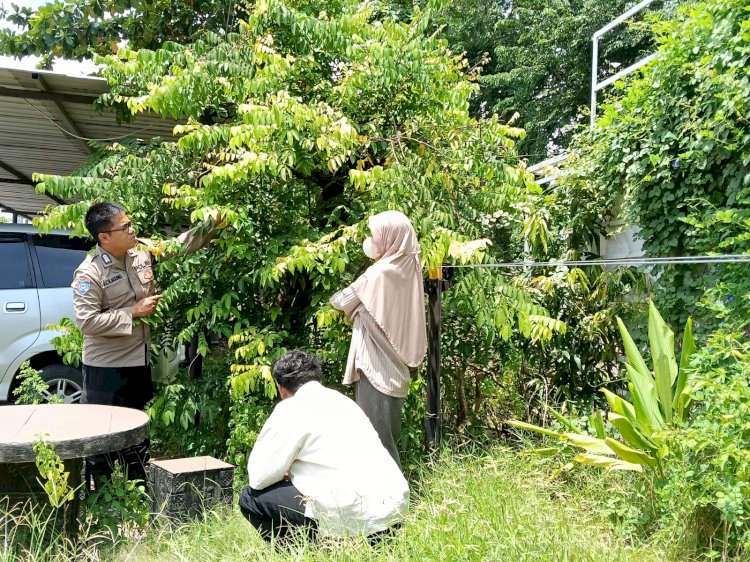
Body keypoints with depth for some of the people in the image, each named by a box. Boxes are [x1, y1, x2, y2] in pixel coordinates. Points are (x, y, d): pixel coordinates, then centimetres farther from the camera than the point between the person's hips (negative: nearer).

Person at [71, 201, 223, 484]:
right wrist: (133, 312, -21)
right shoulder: (89, 273, -18)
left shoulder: (142, 252, -1)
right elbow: (86, 321, -22)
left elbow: (179, 246, 12)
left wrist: (210, 226, 1)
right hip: (105, 366, -7)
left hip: (139, 361, 7)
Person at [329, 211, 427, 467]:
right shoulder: (407, 268, 6)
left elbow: (342, 301, -6)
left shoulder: (381, 273, -18)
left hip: (376, 363, -9)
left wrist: (336, 297, 14)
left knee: (375, 430, -1)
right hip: (394, 363, 9)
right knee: (387, 430, 17)